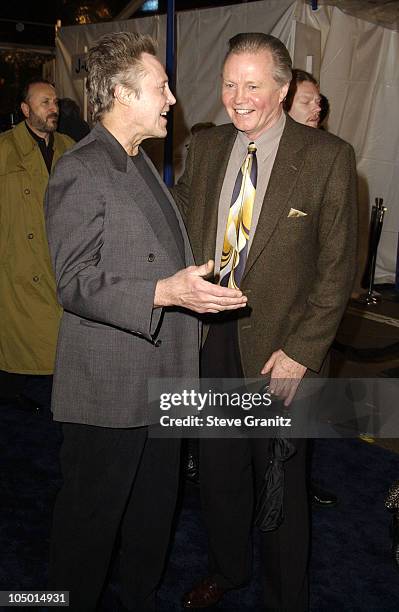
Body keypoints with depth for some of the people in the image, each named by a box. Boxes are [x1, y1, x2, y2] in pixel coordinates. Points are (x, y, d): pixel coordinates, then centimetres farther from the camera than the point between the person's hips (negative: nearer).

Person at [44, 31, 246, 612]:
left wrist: (198, 285, 19)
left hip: (161, 375, 9)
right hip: (108, 386, -9)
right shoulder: (79, 172, -16)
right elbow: (76, 284, -21)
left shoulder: (140, 162, 15)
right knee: (92, 515, 8)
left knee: (156, 504, 22)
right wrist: (165, 292, -31)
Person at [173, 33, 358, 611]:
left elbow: (338, 267, -9)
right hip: (211, 337, 4)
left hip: (279, 346, -4)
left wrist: (301, 351, -14)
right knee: (218, 469, 20)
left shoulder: (328, 157, -9)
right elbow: (181, 223, 11)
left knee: (281, 479, 14)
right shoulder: (205, 146, 5)